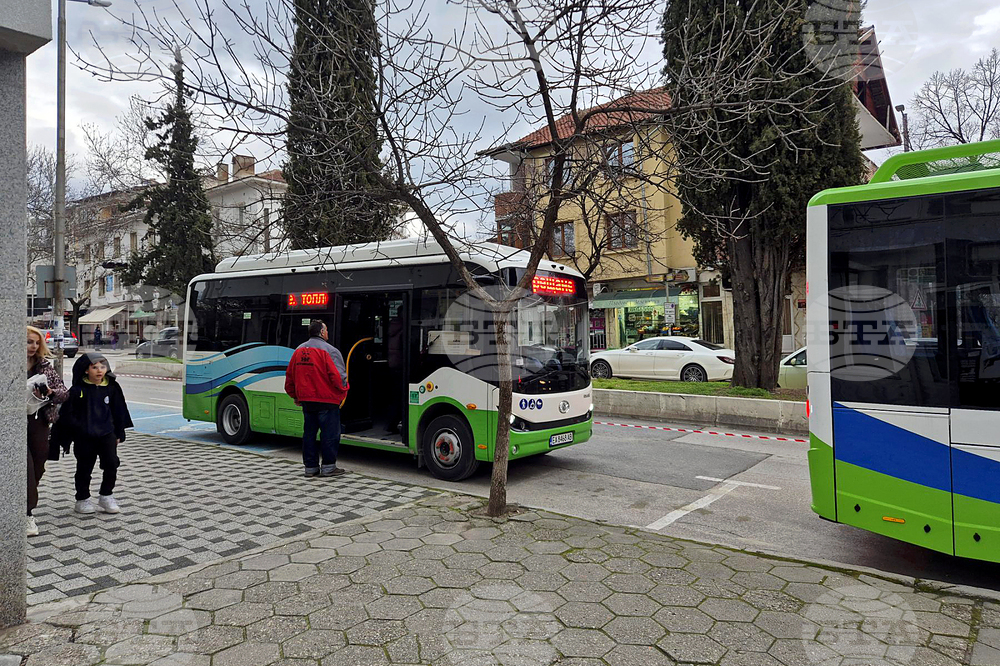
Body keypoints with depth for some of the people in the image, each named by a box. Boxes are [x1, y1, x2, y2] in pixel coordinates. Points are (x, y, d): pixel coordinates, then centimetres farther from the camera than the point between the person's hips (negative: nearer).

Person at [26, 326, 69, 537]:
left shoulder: (45, 366, 7)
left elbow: (64, 391, 4)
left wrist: (51, 392, -16)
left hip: (39, 423, 4)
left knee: (37, 467, 9)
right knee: (26, 466, -8)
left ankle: (27, 507, 29)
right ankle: (26, 514, -2)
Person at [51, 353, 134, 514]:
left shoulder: (112, 387, 2)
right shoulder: (78, 389, -8)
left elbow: (118, 411, 10)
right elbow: (67, 413, -2)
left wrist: (118, 434, 12)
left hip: (107, 433, 2)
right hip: (84, 437, -2)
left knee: (112, 464, -4)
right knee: (84, 468, 9)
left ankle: (106, 496, 13)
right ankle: (82, 500, 25)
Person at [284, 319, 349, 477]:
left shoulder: (299, 350, 9)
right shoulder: (329, 350, -13)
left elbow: (290, 375, 15)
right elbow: (338, 376, -19)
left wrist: (295, 395, 25)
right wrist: (343, 390, 1)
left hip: (306, 400, 7)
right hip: (326, 400, -7)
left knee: (309, 433, 13)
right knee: (330, 434, 2)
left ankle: (310, 467, 19)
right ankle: (328, 467, 6)